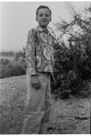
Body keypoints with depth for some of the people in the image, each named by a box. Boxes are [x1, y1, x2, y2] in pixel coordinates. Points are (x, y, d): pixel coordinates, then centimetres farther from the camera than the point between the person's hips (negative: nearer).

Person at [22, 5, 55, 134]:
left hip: (45, 76, 9)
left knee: (45, 107, 7)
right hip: (36, 75, -9)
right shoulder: (33, 32, -5)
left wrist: (49, 76, 19)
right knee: (35, 110, -10)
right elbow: (29, 55, -13)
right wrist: (34, 76, -22)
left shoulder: (49, 37, 20)